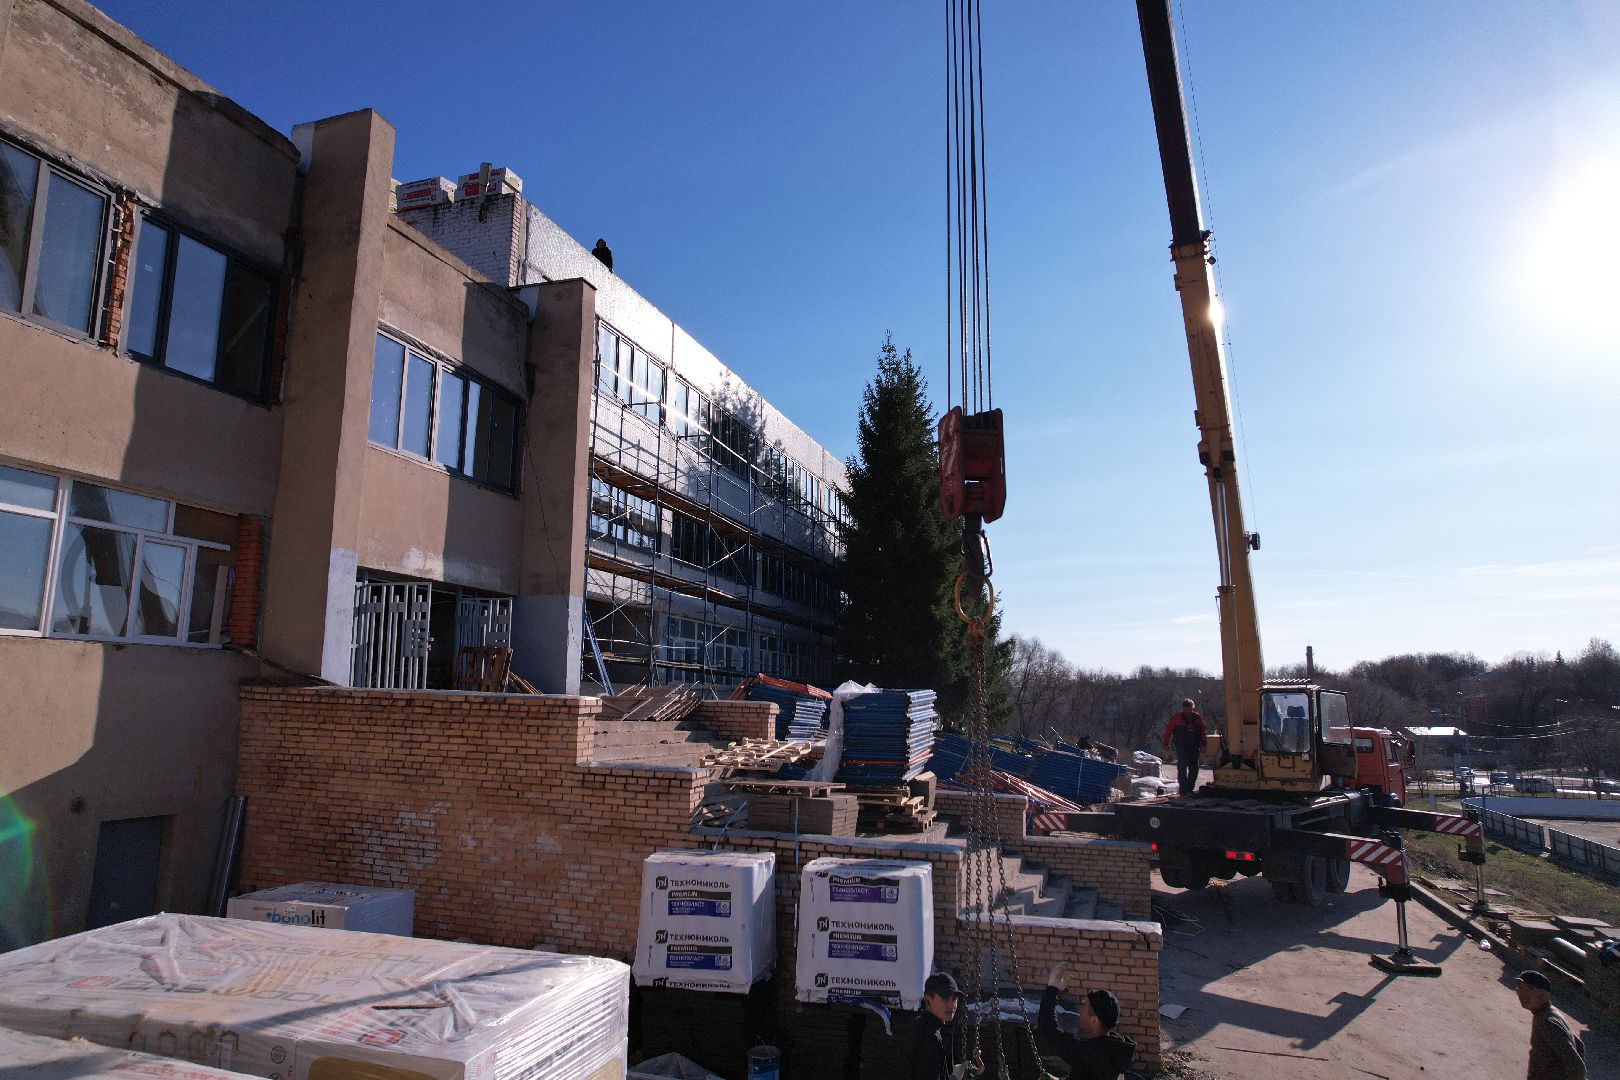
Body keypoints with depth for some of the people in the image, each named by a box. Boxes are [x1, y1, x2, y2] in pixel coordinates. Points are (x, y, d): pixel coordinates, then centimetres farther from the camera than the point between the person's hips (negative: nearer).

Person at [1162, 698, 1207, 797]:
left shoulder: (1198, 717, 5)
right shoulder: (1176, 718, -5)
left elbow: (1202, 732, 13)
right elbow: (1168, 731, -1)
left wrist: (1202, 744, 7)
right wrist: (1166, 744, -2)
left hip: (1194, 747, 4)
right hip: (1181, 748, -4)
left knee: (1194, 768, 7)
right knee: (1182, 768, -9)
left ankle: (1190, 789, 18)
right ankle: (1184, 790, -9)